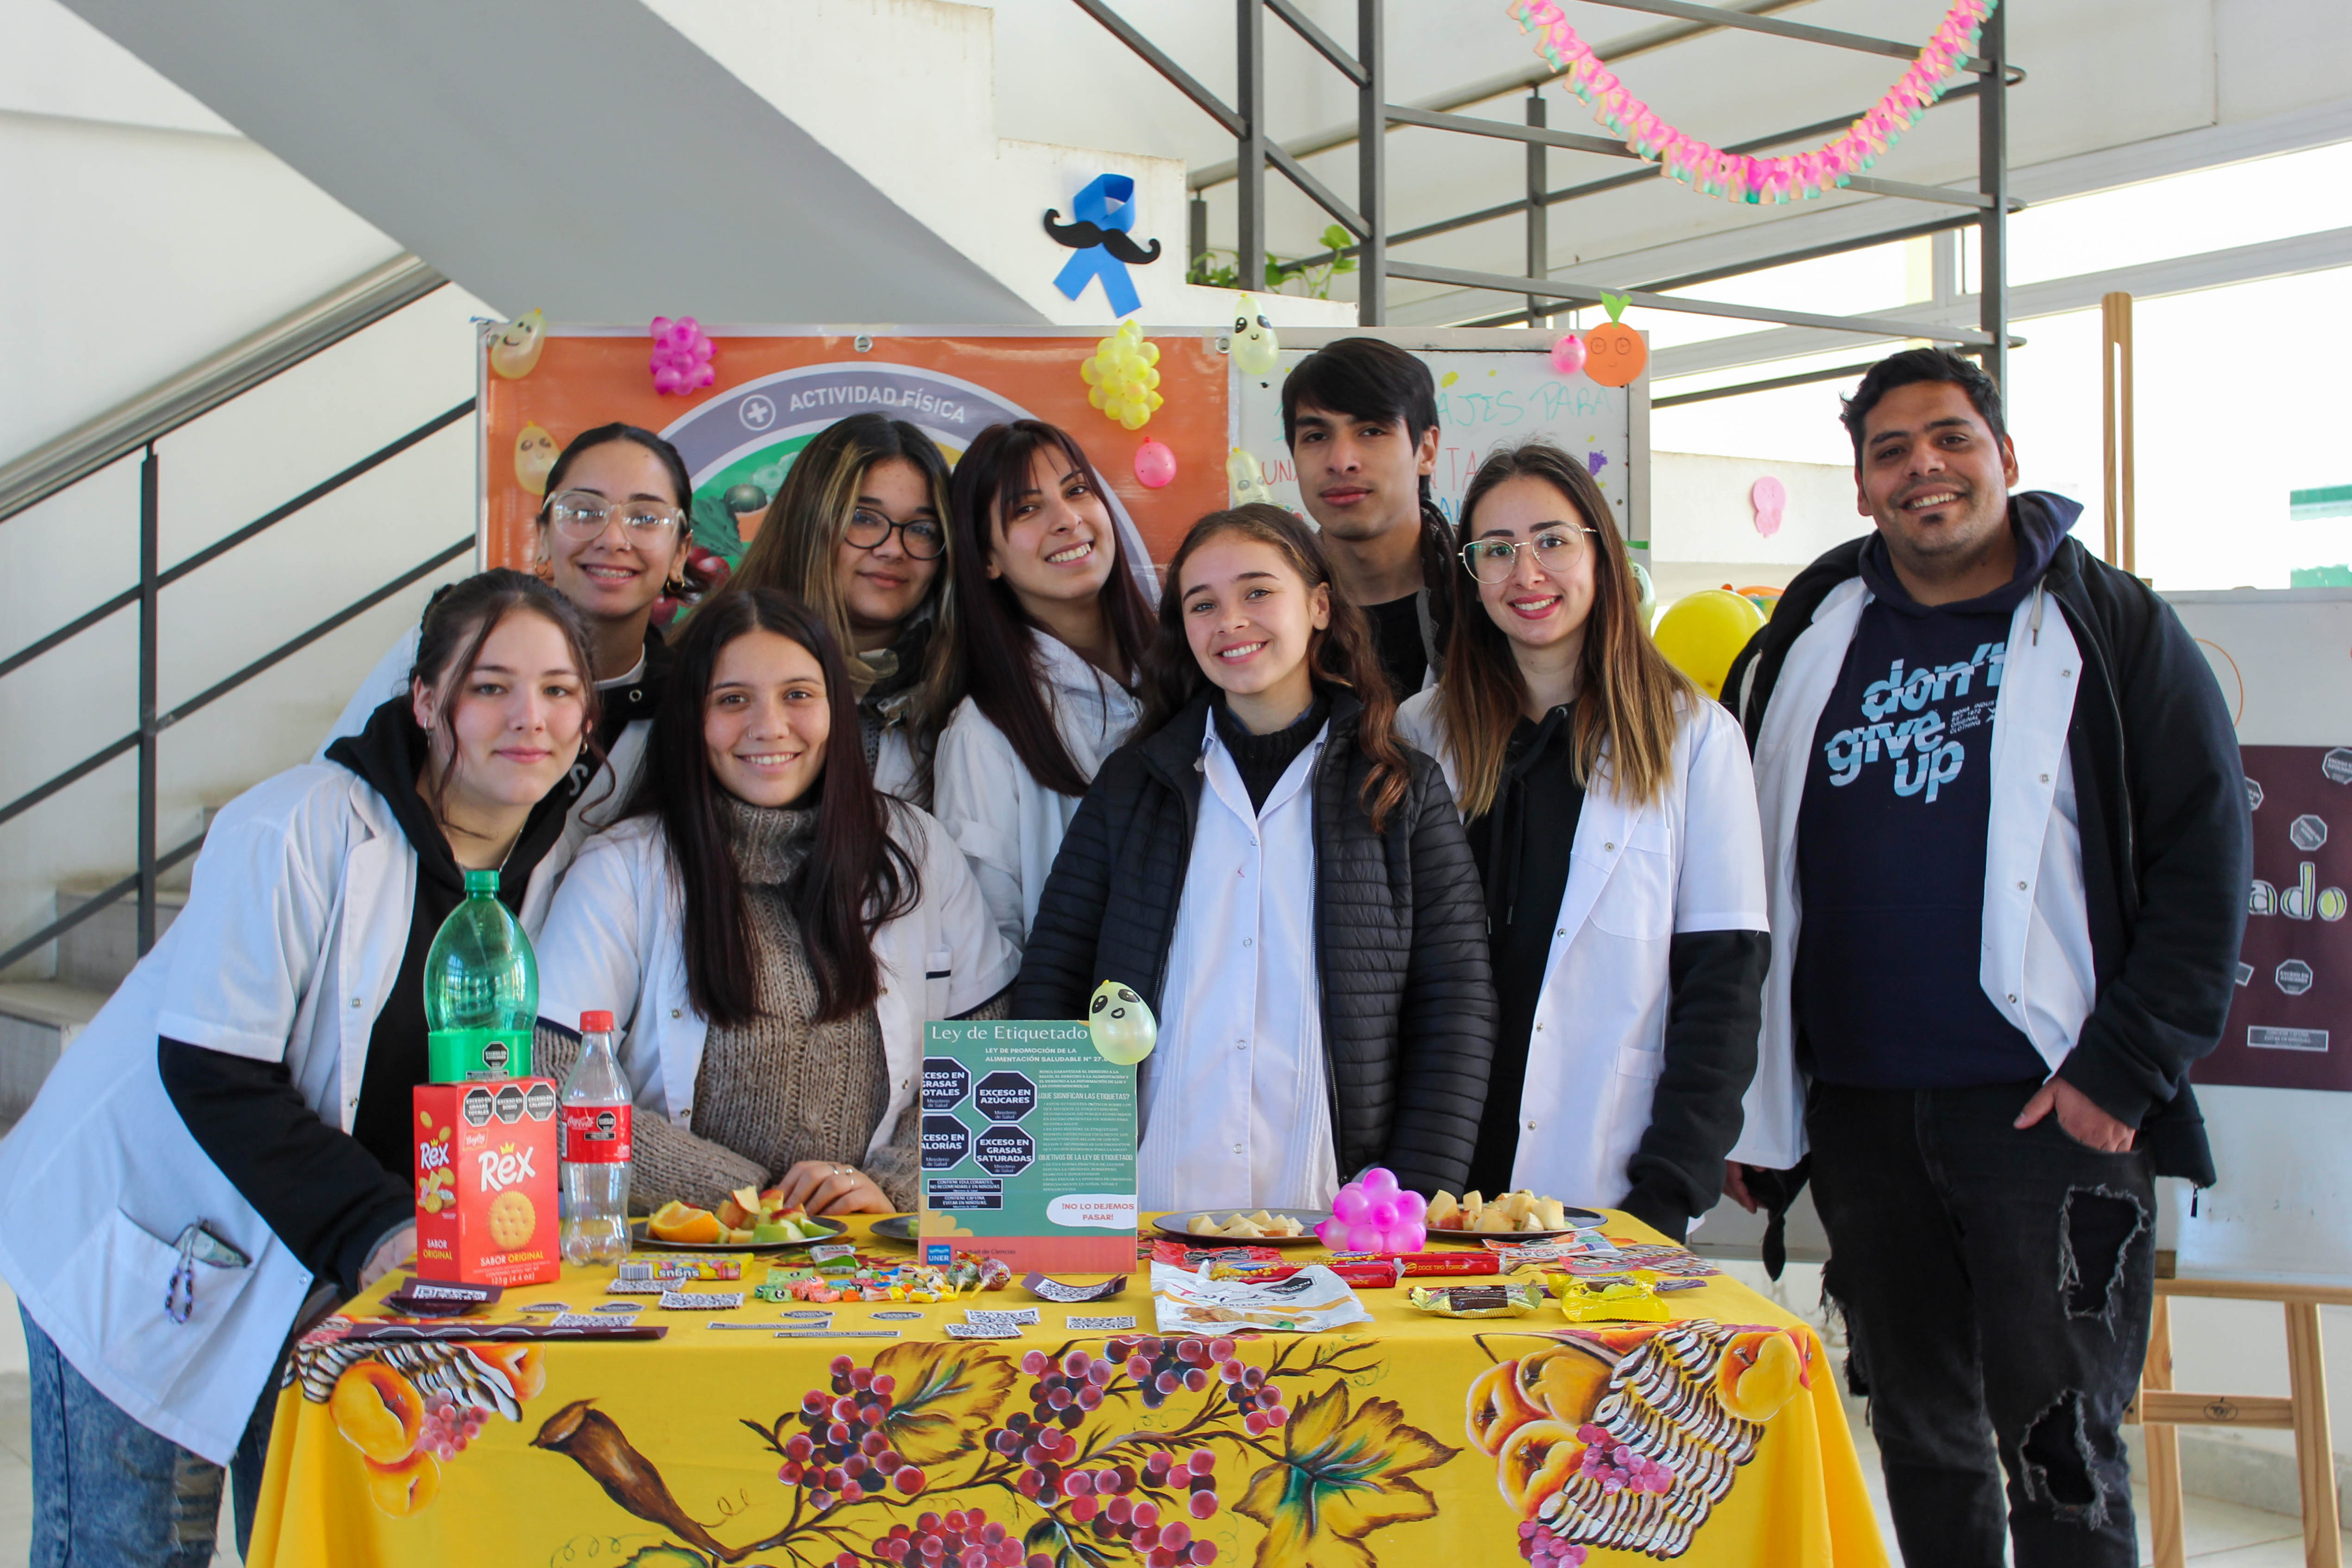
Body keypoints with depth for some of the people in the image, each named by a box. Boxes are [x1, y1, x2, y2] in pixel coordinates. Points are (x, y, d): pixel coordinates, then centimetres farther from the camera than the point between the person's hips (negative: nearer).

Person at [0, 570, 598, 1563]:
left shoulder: (556, 863, -4)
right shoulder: (297, 829, -23)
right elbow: (210, 1072, -23)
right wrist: (374, 1230, -29)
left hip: (330, 1277, 5)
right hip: (149, 1242, -5)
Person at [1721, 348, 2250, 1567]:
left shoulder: (2110, 629, 0)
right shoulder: (1808, 644, 10)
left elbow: (2206, 868, -3)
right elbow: (1741, 878, 13)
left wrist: (2123, 1075, -11)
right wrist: (1730, 1102, 9)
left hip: (2049, 1109, -4)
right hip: (1858, 1112, 4)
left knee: (2058, 1448, -1)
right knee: (1921, 1439, 13)